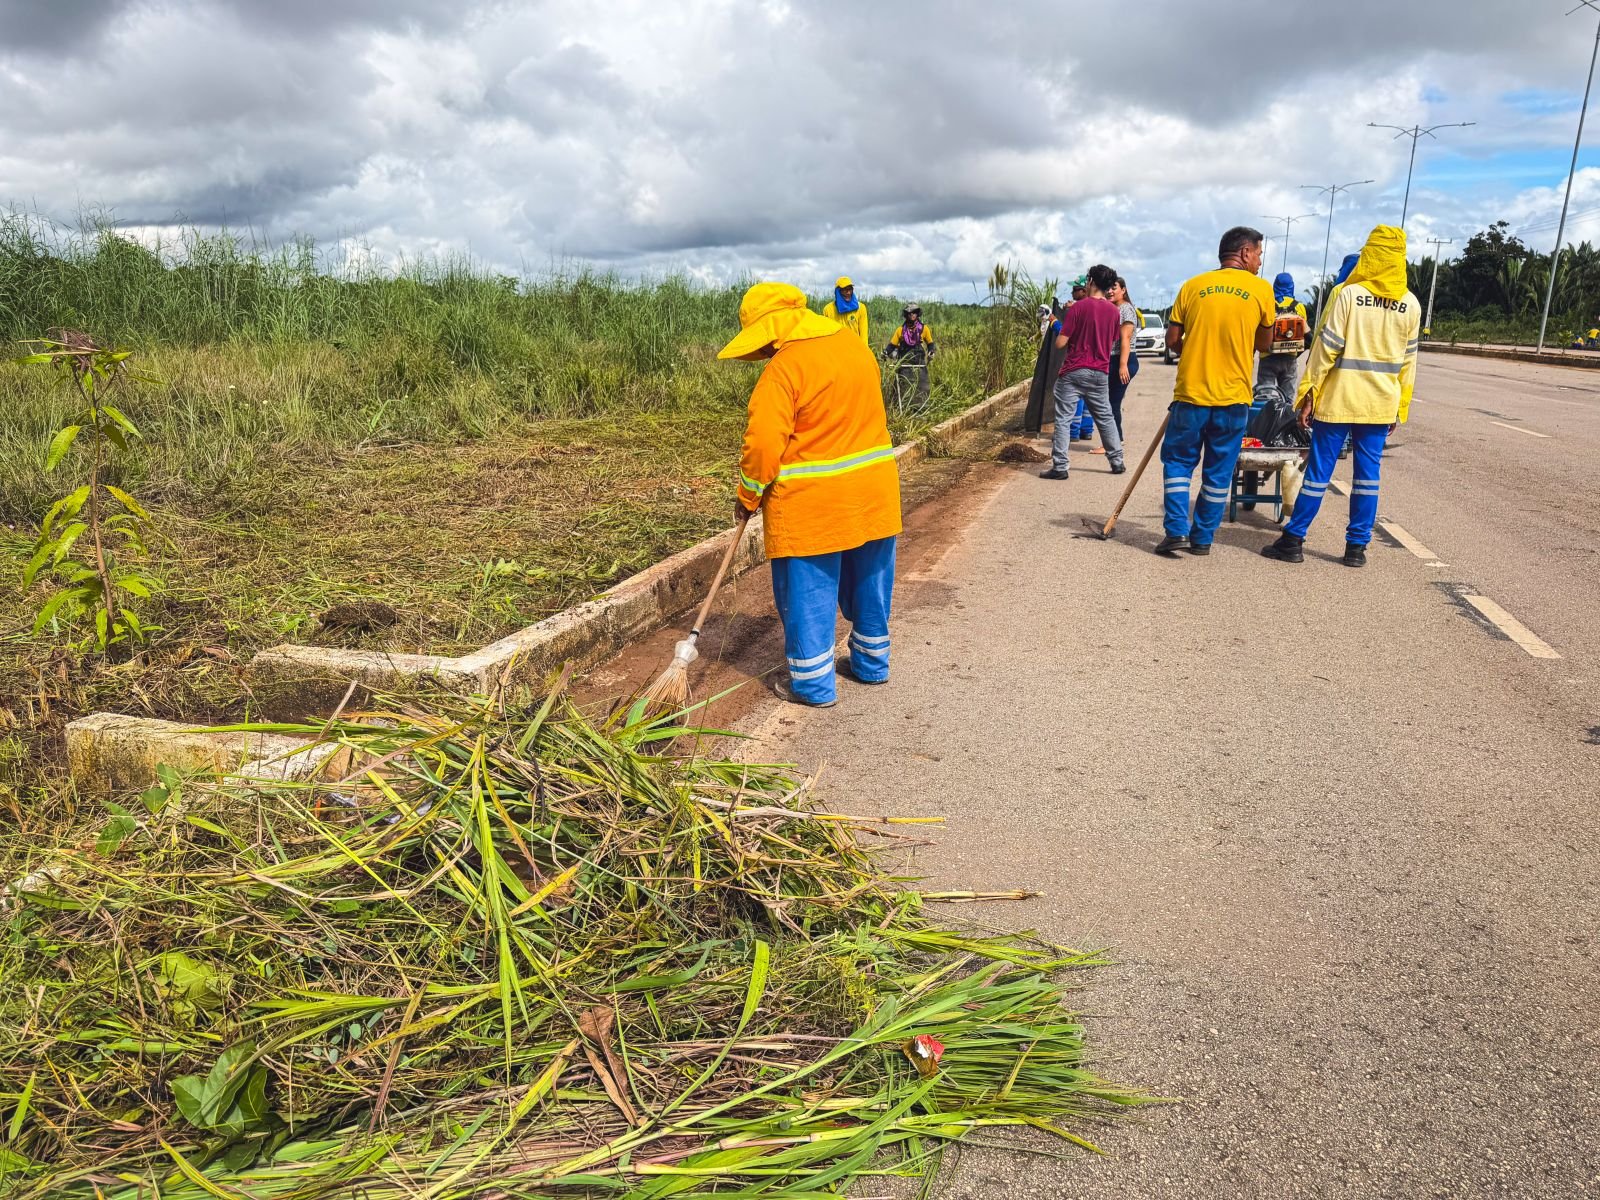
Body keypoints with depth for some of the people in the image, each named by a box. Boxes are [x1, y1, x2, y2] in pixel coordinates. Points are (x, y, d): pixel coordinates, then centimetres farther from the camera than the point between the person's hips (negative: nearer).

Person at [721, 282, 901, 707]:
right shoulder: (856, 345, 7)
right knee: (869, 583, 19)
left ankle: (813, 684, 13)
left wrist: (748, 496, -6)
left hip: (812, 503, -7)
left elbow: (764, 443, -19)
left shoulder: (784, 367, -17)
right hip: (873, 492, 8)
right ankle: (872, 663, 34)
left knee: (809, 592, 5)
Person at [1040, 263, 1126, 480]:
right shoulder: (1114, 311, 5)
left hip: (1074, 372, -5)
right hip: (1100, 373, 5)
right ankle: (1117, 462, 21)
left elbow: (1060, 343, -12)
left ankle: (1060, 467, -6)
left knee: (1063, 419, -2)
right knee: (1105, 418, 16)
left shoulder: (1079, 307, -10)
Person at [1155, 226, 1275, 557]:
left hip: (1191, 393, 0)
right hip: (1233, 397, 0)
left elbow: (1172, 340, 4)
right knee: (1219, 473, 10)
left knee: (1178, 461, 12)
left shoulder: (1192, 286, 2)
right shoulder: (1260, 288, 0)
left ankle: (1176, 529, 1)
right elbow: (1264, 343, 9)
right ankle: (1203, 538, 15)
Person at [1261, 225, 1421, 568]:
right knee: (1368, 473, 7)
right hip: (1381, 404, 3)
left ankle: (1293, 540, 6)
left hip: (1339, 399, -3)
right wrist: (1400, 408, 14)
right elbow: (1408, 361, 8)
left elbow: (1326, 347, -10)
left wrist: (1308, 393, -5)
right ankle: (1357, 546, 11)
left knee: (1319, 469, 2)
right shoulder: (1411, 305, 4)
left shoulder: (1349, 294, -8)